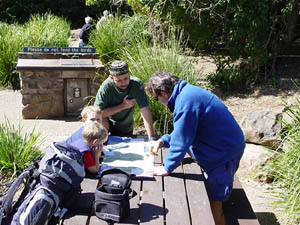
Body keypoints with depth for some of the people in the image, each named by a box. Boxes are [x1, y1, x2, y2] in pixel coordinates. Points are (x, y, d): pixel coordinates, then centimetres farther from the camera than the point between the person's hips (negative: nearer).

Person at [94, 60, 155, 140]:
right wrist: (123, 106, -29)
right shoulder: (106, 86, -30)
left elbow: (145, 111, -31)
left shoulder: (137, 84, -28)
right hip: (108, 122, -2)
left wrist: (151, 138, -37)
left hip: (125, 127, 2)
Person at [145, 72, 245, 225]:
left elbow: (181, 140, -23)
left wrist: (167, 168, -11)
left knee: (214, 203, -1)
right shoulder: (187, 93, 8)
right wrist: (163, 141, 8)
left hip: (224, 152, -10)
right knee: (211, 197, 19)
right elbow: (184, 132, 19)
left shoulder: (185, 102, -26)